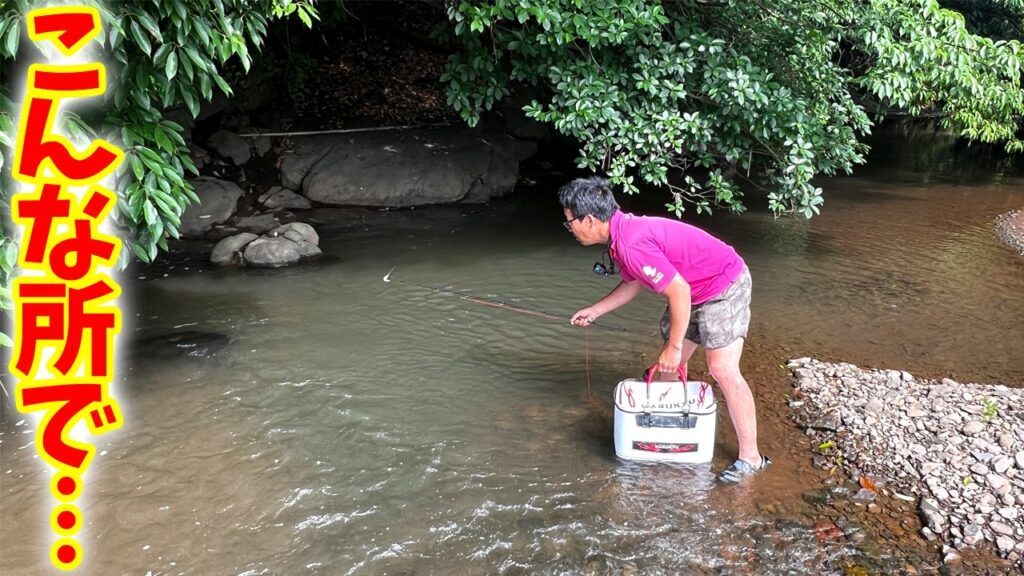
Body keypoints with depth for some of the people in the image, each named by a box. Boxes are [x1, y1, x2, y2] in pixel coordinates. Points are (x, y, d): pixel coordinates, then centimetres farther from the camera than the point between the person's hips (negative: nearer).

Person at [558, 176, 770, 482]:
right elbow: (635, 282, 17)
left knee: (722, 368, -14)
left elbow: (679, 292, -29)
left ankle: (750, 456, -4)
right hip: (695, 291, 10)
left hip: (724, 286, -10)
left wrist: (674, 346, -20)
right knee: (670, 365, 13)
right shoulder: (622, 231, 0)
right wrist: (596, 310, 18)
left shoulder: (631, 245, -31)